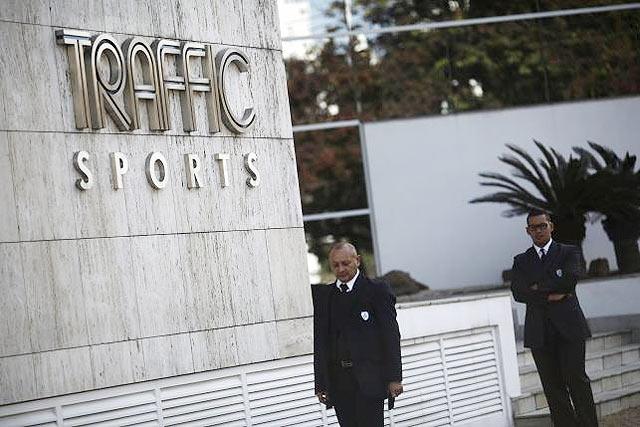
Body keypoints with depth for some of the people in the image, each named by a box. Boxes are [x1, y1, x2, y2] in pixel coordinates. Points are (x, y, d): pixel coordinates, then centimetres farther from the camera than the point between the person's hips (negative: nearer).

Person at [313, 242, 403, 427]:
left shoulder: (377, 291, 1)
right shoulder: (323, 297, 12)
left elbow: (391, 337, -1)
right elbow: (319, 342, 10)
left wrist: (394, 378, -6)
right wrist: (320, 384, 5)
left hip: (369, 380, -3)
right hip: (338, 382, 3)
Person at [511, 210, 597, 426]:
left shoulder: (569, 252, 10)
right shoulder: (521, 261, 14)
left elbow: (570, 278, -10)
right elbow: (518, 293, -1)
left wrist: (539, 287, -4)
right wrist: (550, 296, -10)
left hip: (568, 327, -2)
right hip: (539, 332, 2)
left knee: (576, 379, -7)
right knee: (553, 386, -1)